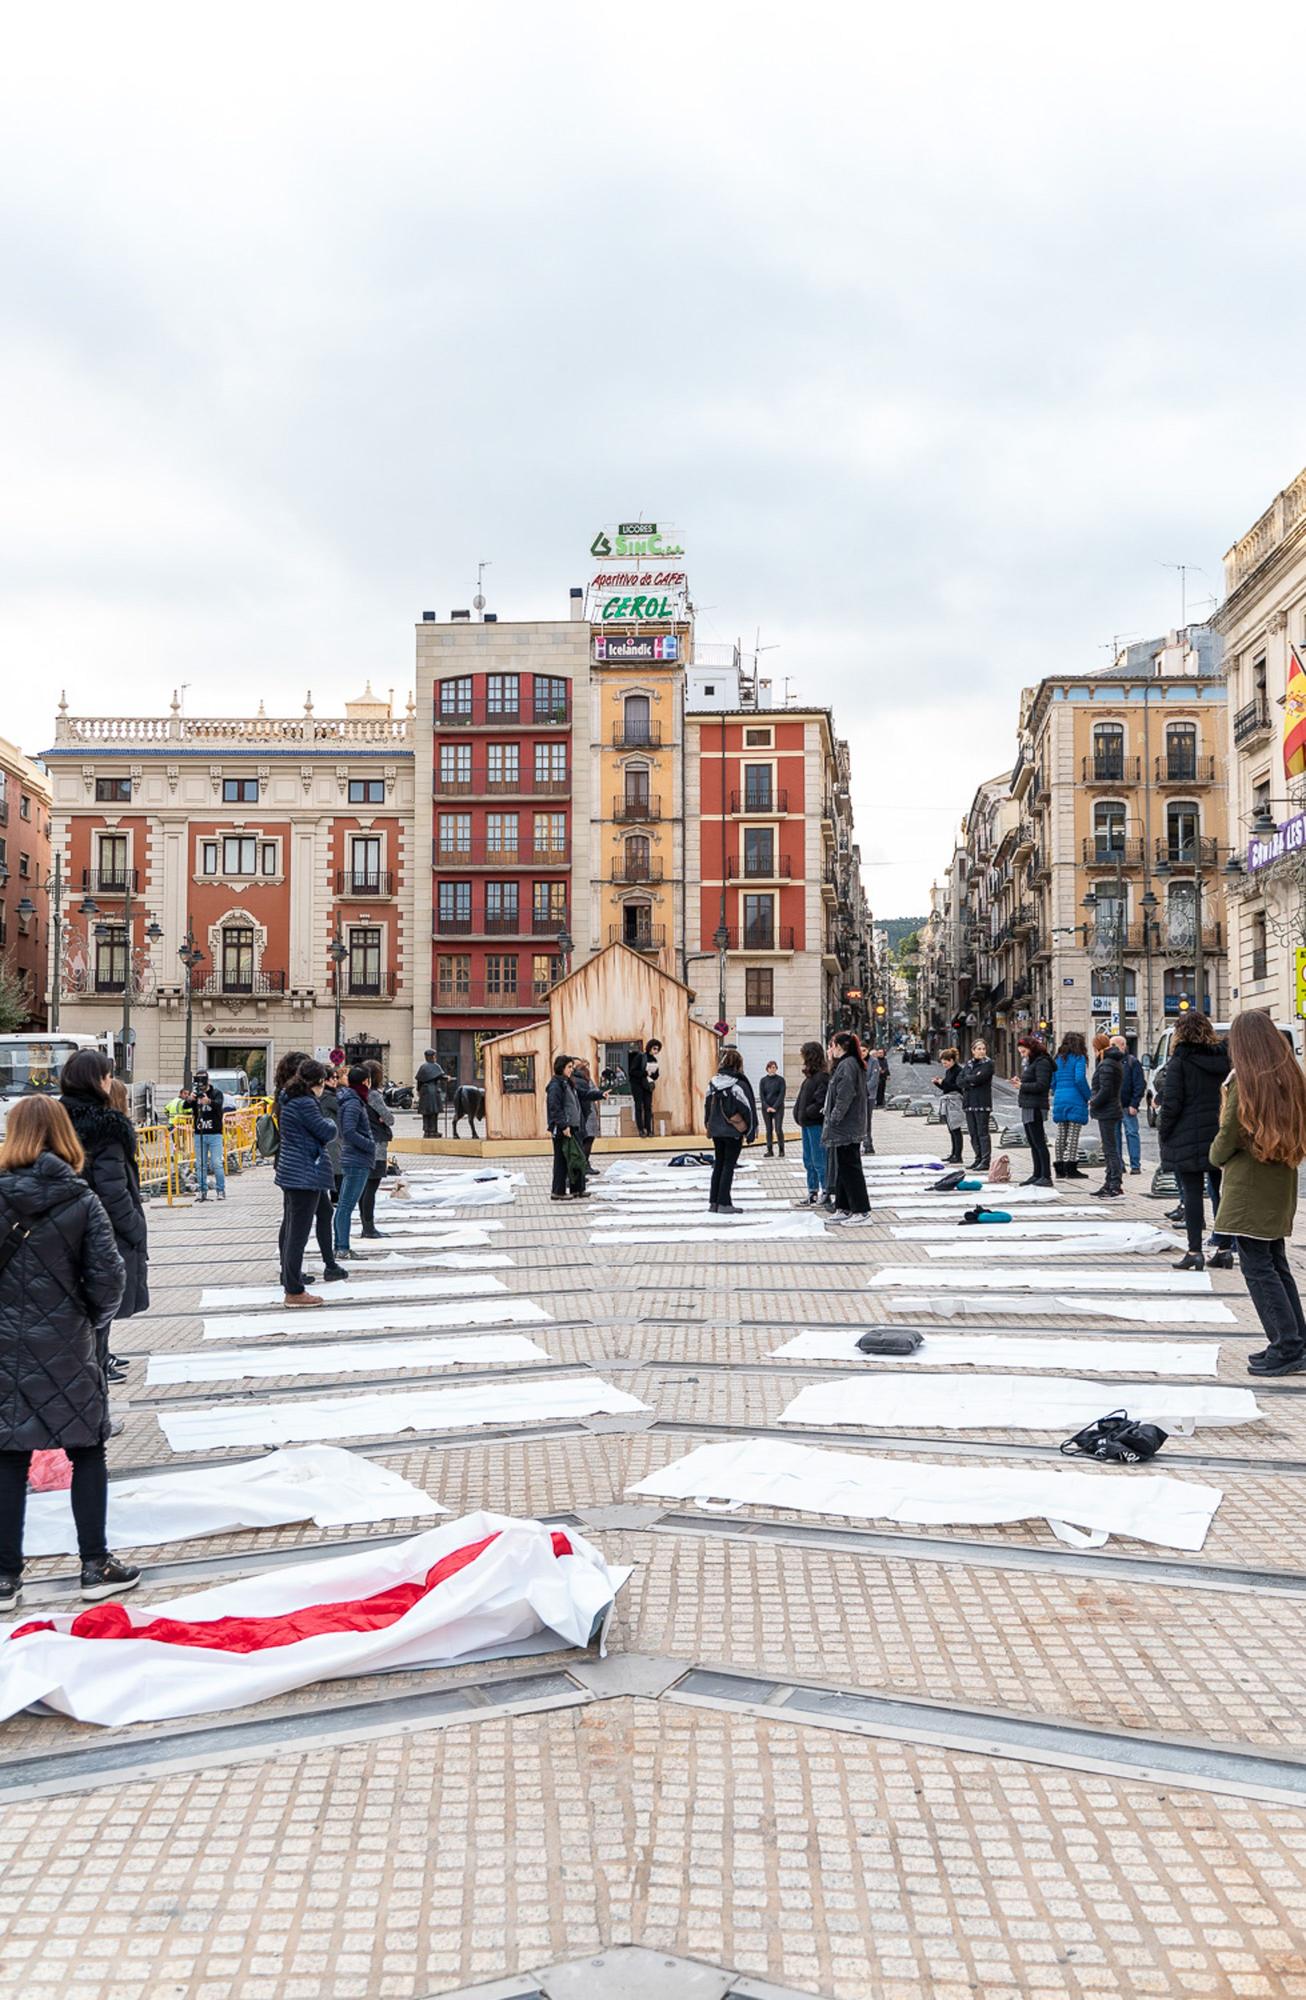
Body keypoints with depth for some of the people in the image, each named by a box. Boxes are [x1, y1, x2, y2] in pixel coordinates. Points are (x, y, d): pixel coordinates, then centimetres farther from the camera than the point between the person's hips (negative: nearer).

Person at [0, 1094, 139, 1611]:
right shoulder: (82, 1200, -8)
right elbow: (108, 1276, -12)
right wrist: (94, 1318, 7)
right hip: (69, 1348, -1)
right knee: (87, 1452, 11)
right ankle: (96, 1566, 17)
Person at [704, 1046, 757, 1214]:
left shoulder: (713, 1083, 3)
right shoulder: (740, 1084, -14)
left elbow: (707, 1106, 10)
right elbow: (748, 1110, -12)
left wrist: (709, 1127, 19)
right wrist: (750, 1133, -4)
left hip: (716, 1131, 5)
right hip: (733, 1131, -5)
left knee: (718, 1164, 14)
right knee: (728, 1166, 0)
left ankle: (713, 1201, 16)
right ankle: (724, 1203, -1)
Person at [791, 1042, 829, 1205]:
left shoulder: (823, 1076, -15)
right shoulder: (811, 1076, 14)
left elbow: (822, 1102, -22)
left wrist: (806, 1113, -16)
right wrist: (800, 1116, 8)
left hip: (816, 1124, -10)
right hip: (807, 1124, 10)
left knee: (819, 1161, -5)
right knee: (809, 1160, 15)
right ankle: (812, 1193, 22)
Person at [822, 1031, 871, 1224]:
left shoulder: (847, 1065, -15)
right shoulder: (852, 1064, 16)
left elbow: (845, 1097, -21)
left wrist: (833, 1120, -17)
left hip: (845, 1128, -10)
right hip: (846, 1129, 10)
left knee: (849, 1168, -6)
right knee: (842, 1169, 14)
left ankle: (862, 1211, -4)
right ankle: (844, 1208, 20)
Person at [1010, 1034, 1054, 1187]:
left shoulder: (1042, 1062, -11)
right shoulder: (1030, 1062, 20)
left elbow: (1041, 1085, -20)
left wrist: (1022, 1086, -13)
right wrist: (1020, 1081, 5)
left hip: (1035, 1108, -10)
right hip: (1027, 1107, 10)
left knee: (1039, 1143, -9)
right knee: (1033, 1143, 13)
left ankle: (1046, 1176, -8)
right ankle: (1037, 1174, 19)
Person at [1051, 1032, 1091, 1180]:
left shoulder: (1058, 1059, 12)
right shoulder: (1079, 1058, -7)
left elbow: (1052, 1081, 12)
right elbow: (1080, 1079, -18)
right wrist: (1088, 1096, -7)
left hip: (1059, 1100, 6)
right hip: (1076, 1101, -6)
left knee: (1061, 1136, 10)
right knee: (1073, 1135, -4)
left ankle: (1059, 1169, 12)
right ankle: (1071, 1168, -6)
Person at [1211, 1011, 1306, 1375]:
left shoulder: (1244, 1082, -13)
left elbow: (1226, 1140, -11)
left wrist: (1217, 1156, 8)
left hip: (1247, 1189, -7)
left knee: (1257, 1267, -3)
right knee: (1276, 1264, 16)